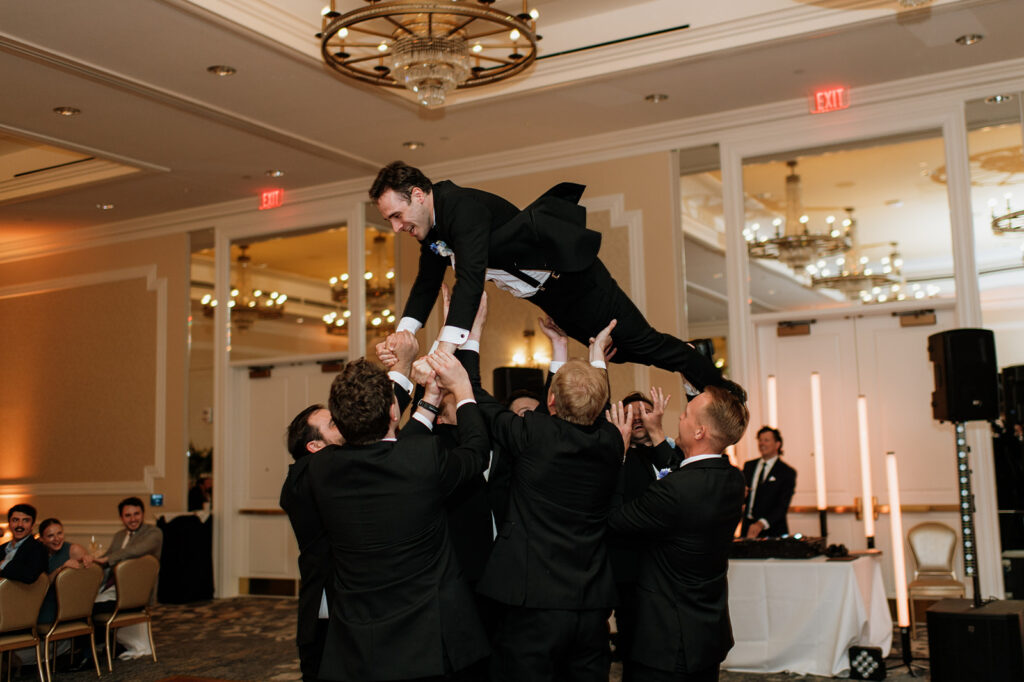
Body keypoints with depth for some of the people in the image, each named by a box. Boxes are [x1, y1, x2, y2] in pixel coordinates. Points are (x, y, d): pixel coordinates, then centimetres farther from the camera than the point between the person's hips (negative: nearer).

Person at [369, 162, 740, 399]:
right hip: (548, 294, 9)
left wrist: (443, 351, -47)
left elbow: (471, 278, -41)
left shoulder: (462, 206, -30)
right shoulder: (432, 225, 0)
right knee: (619, 351, 17)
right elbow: (427, 283, 10)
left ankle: (718, 385, 15)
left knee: (638, 341, -2)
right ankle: (707, 381, 32)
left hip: (570, 274, -9)